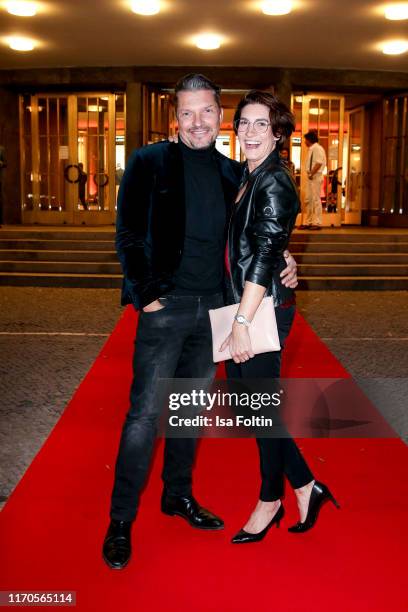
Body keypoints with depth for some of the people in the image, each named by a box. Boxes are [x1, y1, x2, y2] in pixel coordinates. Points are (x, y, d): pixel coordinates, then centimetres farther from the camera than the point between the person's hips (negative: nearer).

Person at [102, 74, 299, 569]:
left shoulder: (232, 173, 11)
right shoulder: (149, 162, -3)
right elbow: (129, 235, -6)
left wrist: (281, 266, -2)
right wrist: (145, 294, -13)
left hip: (213, 307, 5)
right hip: (166, 306, -5)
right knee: (146, 412, -4)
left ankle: (178, 495, 31)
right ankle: (121, 519, 9)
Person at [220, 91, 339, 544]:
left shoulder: (274, 182, -13)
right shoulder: (249, 178, 15)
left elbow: (265, 255, -19)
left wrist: (241, 325, -22)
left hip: (264, 311, -9)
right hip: (242, 308, 9)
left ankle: (270, 502, 24)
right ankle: (306, 487, 26)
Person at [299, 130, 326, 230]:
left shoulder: (318, 148, -10)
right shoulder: (310, 149, 19)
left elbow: (318, 163, -19)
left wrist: (311, 174, -18)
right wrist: (309, 174, 9)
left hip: (316, 177, -10)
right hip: (310, 177, 10)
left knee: (315, 199, -8)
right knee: (308, 200, 11)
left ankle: (317, 223, -5)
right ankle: (307, 222, 16)